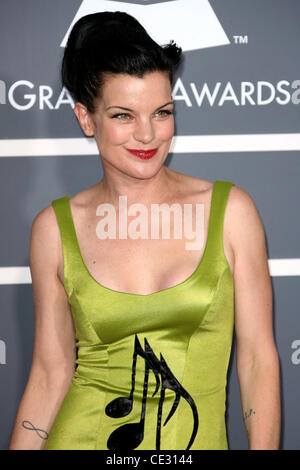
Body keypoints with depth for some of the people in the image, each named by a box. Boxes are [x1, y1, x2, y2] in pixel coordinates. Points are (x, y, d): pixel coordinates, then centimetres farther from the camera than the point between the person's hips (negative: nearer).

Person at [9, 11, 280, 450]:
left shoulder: (230, 209, -4)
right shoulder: (55, 228, -3)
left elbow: (258, 359, -2)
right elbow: (51, 373, 2)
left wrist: (264, 447, -9)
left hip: (198, 440, 0)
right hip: (79, 437, 0)